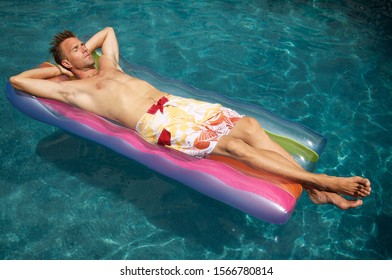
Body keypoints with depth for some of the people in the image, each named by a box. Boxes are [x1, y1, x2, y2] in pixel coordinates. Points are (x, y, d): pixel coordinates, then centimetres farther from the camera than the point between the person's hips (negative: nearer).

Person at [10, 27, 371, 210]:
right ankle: (322, 180, -20)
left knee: (249, 124, -12)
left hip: (174, 102, 8)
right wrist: (56, 69, 22)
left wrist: (85, 48, 37)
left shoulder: (108, 67, 29)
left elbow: (108, 30, 47)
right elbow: (17, 79, 13)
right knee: (233, 145, -23)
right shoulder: (73, 89, 11)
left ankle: (315, 190, -13)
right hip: (154, 123, -7)